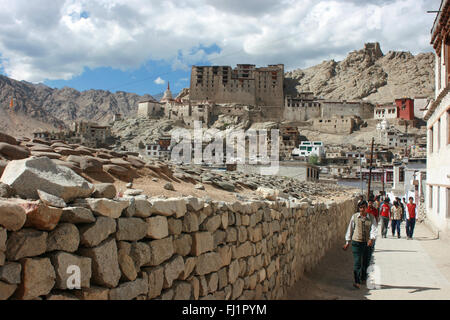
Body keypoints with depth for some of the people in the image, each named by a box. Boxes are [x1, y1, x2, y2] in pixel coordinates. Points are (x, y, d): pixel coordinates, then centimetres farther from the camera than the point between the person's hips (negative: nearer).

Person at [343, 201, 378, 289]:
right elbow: (350, 229, 9)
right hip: (356, 242, -1)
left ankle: (363, 278, 35)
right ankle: (357, 282, -10)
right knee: (357, 263, -10)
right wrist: (347, 242, 9)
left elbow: (374, 229, -9)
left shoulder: (371, 218, 2)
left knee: (366, 263, 12)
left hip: (368, 243, 1)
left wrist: (372, 239, -27)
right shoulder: (354, 217, 2)